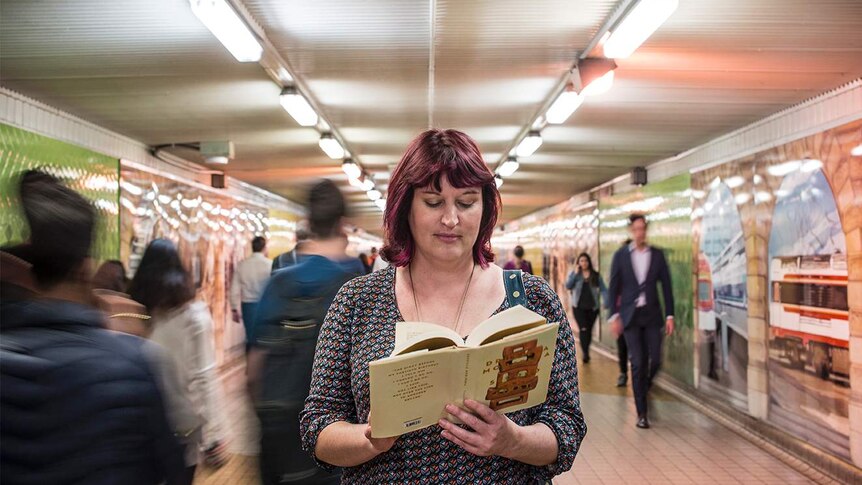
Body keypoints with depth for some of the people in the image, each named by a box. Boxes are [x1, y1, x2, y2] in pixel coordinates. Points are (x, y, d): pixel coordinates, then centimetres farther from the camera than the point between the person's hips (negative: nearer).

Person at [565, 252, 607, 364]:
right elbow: (567, 286, -10)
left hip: (592, 307, 2)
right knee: (583, 329, -12)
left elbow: (603, 289, 1)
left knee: (589, 330, 11)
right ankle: (585, 353, -10)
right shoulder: (574, 274, 3)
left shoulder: (596, 275, 3)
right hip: (578, 307, -1)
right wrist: (575, 273, -16)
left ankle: (586, 351, 27)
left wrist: (606, 303, -12)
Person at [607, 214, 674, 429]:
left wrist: (670, 315, 1)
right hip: (630, 315, -1)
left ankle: (643, 387, 31)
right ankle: (642, 412, 4)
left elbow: (666, 286, 5)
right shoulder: (621, 255, 0)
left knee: (655, 361, -2)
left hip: (652, 314, 2)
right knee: (638, 363, -4)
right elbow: (613, 287, 1)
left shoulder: (657, 255, 4)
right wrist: (614, 316, -5)